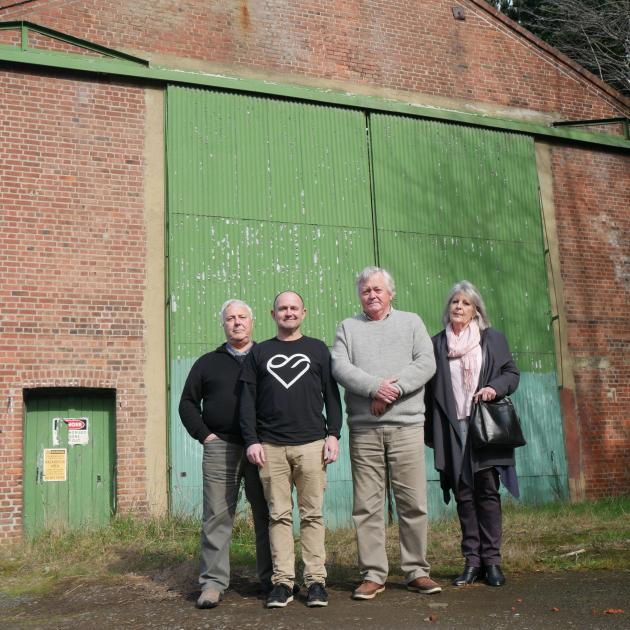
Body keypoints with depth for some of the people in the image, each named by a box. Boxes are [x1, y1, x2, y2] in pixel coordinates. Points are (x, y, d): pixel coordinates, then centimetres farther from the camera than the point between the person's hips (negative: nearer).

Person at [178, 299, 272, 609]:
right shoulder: (208, 363, 14)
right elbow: (188, 403, 14)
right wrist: (204, 434, 2)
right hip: (220, 447, 0)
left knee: (267, 514, 5)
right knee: (217, 516, -1)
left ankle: (271, 578, 16)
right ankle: (213, 582, 5)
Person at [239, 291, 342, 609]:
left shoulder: (318, 349, 13)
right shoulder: (259, 353, 13)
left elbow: (332, 395, 9)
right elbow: (247, 401, 8)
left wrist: (333, 434, -1)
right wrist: (251, 441, -1)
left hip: (311, 444, 0)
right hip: (271, 447, 1)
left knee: (312, 514, 1)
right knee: (279, 515, 2)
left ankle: (316, 580, 7)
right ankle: (282, 581, 7)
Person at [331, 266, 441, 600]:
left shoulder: (411, 322, 14)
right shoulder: (348, 327, 14)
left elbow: (426, 363, 0)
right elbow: (340, 367, -1)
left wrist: (393, 390, -12)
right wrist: (375, 387, -16)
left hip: (406, 425, 0)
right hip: (363, 428, 1)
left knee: (413, 502, 1)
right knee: (367, 505, 1)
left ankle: (416, 571, 12)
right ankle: (373, 574, 10)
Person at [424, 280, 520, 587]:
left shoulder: (493, 339, 10)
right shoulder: (436, 343, 10)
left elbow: (512, 373, 11)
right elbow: (430, 389, 8)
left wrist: (495, 387, -11)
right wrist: (430, 432, 2)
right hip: (452, 430, 1)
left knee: (487, 491, -1)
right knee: (463, 494, 3)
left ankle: (492, 560, 5)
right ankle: (472, 560, 9)